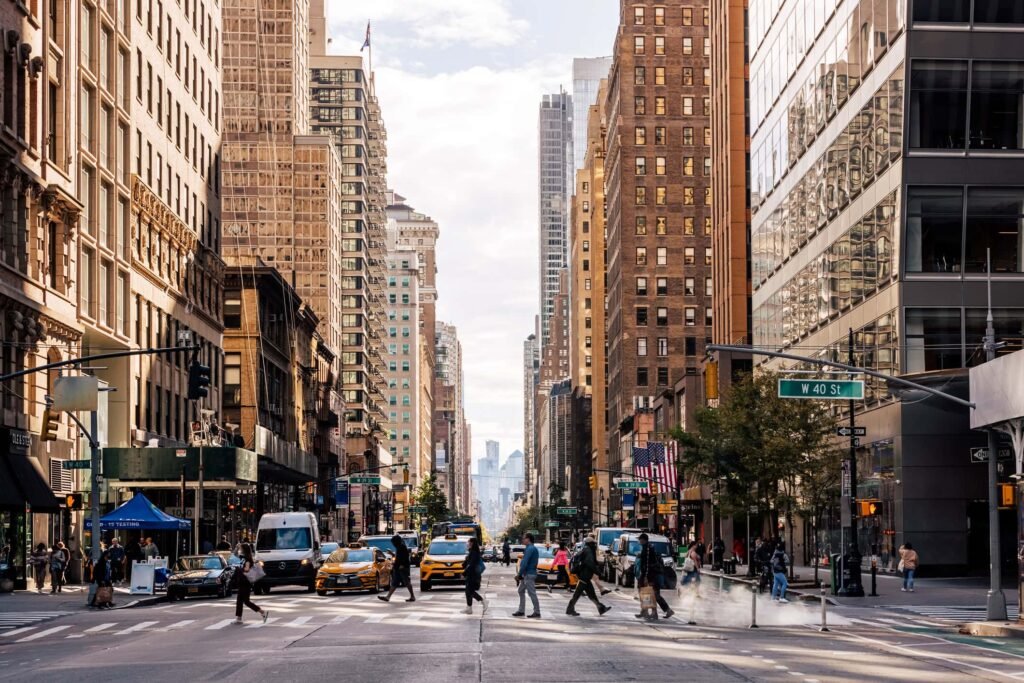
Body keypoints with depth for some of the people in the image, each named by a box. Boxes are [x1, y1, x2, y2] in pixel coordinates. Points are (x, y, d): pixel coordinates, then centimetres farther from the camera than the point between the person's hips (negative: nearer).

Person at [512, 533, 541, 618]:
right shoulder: (533, 548, 16)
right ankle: (521, 610, 19)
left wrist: (519, 574, -16)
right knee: (521, 591, 15)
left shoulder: (530, 549, -17)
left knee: (532, 593, -7)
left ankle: (537, 612, -4)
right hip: (526, 574, 11)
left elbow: (525, 563, -21)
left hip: (529, 574, -11)